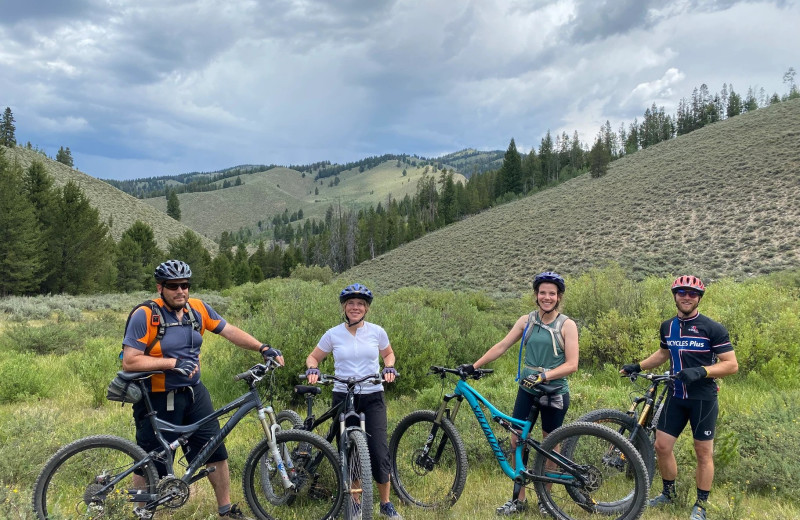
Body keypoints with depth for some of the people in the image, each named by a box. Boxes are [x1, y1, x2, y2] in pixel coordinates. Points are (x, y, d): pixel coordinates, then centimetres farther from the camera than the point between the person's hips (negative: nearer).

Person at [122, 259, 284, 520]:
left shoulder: (198, 308, -1)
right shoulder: (145, 315, -16)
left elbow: (229, 331, 4)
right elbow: (129, 362, -19)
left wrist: (263, 348, -7)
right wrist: (172, 363, -26)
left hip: (194, 393, 6)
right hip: (159, 399, -5)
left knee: (216, 451, 10)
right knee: (150, 465, 6)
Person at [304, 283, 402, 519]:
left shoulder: (377, 331, 0)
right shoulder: (333, 334, -1)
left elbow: (388, 353, 17)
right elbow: (313, 357, 10)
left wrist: (389, 367, -4)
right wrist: (312, 369, -12)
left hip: (372, 397, 0)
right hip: (343, 397, 1)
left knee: (379, 452, -7)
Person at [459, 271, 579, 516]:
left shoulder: (567, 325, -6)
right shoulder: (526, 321, 3)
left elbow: (571, 364, -12)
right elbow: (502, 346, 1)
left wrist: (543, 375, -24)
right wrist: (474, 366, -5)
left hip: (554, 392, -3)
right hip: (527, 390, 3)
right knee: (517, 441, 3)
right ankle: (519, 499, 16)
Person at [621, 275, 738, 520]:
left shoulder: (713, 329, -11)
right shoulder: (667, 327, 5)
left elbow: (731, 365, -13)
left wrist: (701, 371, -27)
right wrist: (638, 366, 13)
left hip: (703, 399, -5)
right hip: (676, 397, 5)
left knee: (703, 453, 6)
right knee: (662, 446, 6)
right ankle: (668, 493, 28)